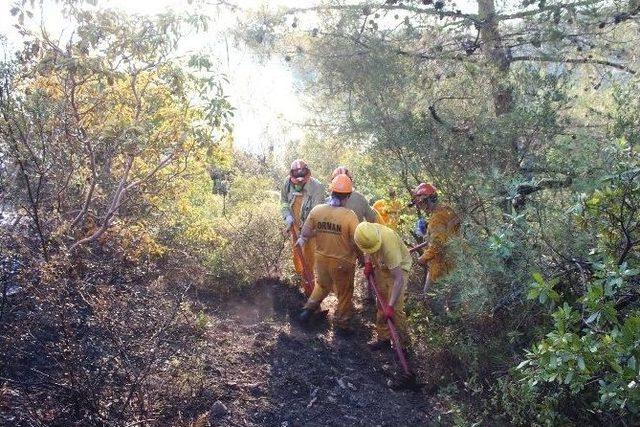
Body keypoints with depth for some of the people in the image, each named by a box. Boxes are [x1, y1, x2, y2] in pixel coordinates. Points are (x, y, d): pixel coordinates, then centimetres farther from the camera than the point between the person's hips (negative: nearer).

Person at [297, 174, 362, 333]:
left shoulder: (316, 210, -13)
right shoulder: (349, 216, -24)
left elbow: (306, 234, -1)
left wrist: (302, 240, 20)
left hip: (321, 259, 4)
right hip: (343, 263, -4)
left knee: (322, 285, 32)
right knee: (344, 293, 18)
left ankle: (309, 308, 29)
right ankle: (341, 323, 30)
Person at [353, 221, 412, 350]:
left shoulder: (388, 246, -41)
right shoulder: (367, 231, -24)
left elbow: (399, 279, -39)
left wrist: (390, 306, -39)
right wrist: (368, 262, -7)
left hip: (398, 268, -6)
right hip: (381, 267, 6)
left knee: (396, 309, -11)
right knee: (381, 306, 11)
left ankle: (403, 343, 7)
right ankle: (384, 338, 26)